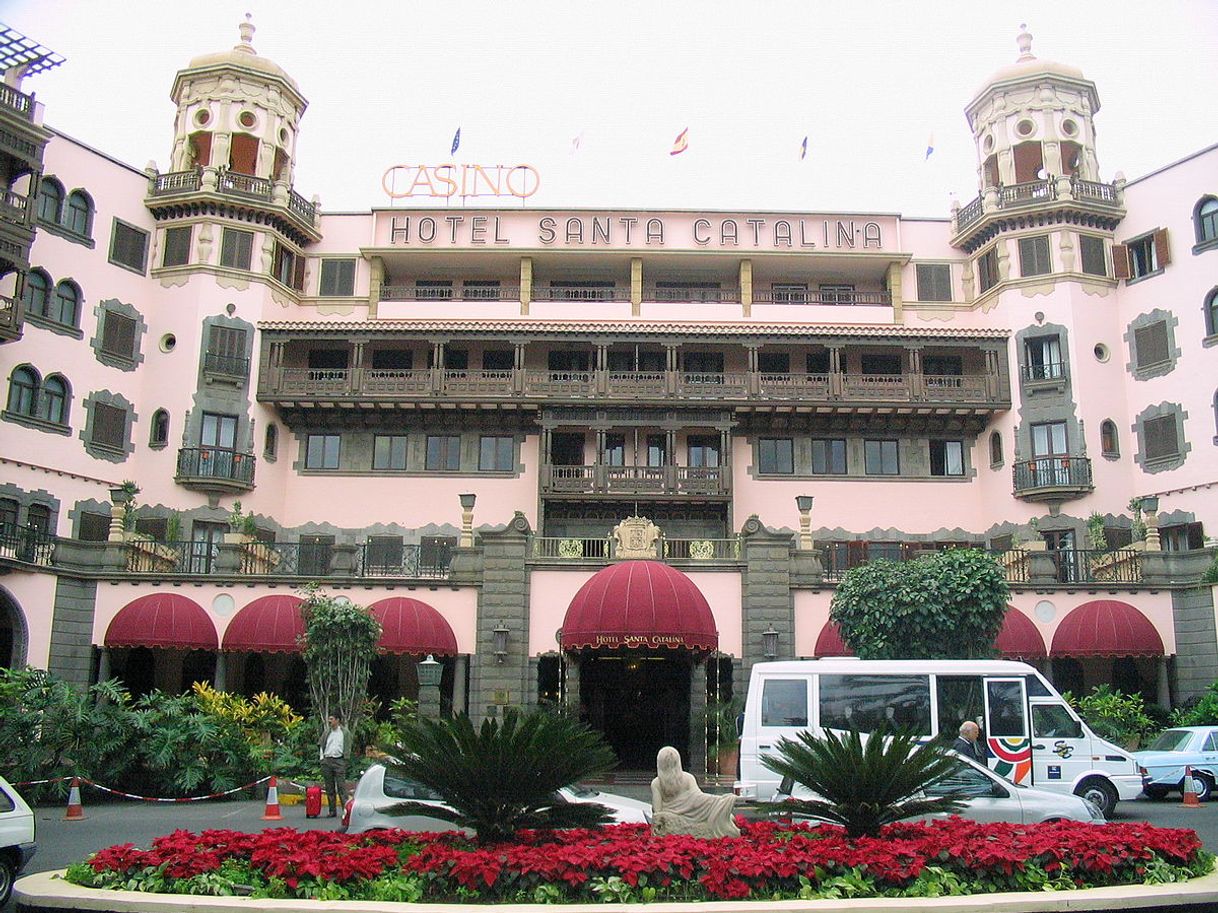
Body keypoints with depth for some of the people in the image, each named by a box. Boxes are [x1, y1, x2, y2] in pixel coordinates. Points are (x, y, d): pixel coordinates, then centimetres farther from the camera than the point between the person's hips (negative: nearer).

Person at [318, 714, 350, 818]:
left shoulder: (344, 732, 3)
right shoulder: (327, 732, 13)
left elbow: (347, 748, 2)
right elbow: (321, 745, 18)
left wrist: (345, 761, -6)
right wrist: (322, 757, 6)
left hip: (339, 760, -4)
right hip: (327, 761, 4)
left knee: (341, 786, -11)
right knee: (329, 788, 6)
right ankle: (332, 810, 12)